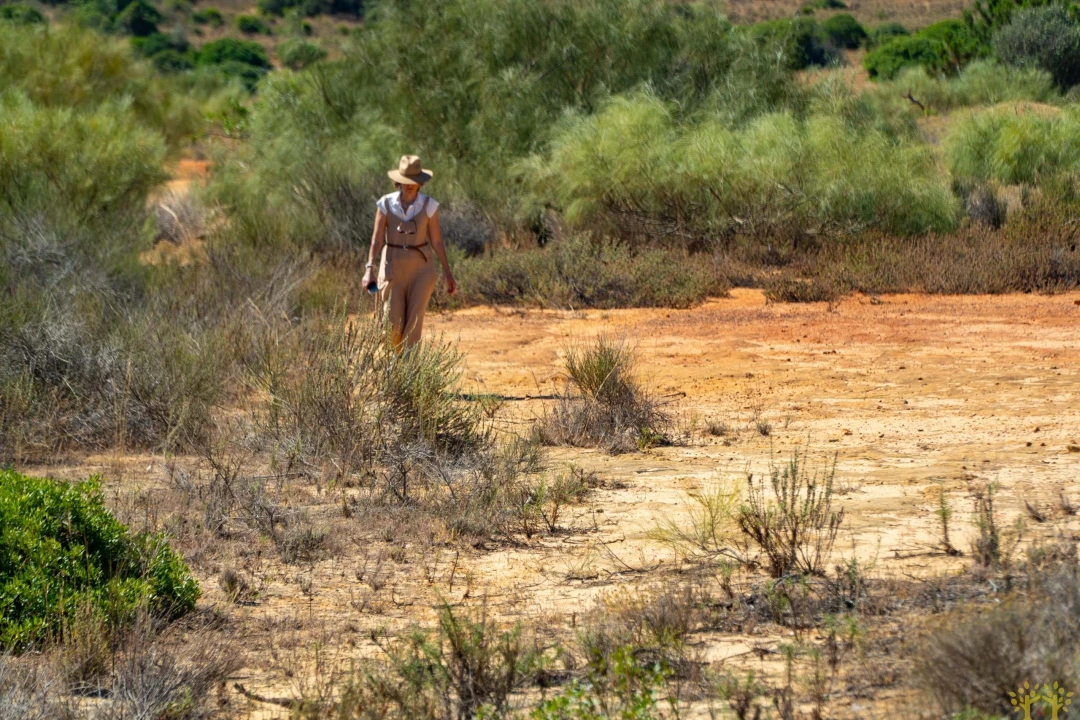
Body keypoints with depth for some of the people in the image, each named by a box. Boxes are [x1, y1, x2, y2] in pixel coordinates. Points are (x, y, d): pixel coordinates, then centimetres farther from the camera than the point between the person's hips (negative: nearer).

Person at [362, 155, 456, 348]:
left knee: (414, 323, -10)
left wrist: (448, 274, 1)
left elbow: (437, 241, 1)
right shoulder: (386, 204, -3)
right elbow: (377, 239, -4)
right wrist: (369, 269, -15)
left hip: (421, 267, 0)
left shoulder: (429, 205, -4)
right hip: (393, 267, 1)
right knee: (393, 325, 0)